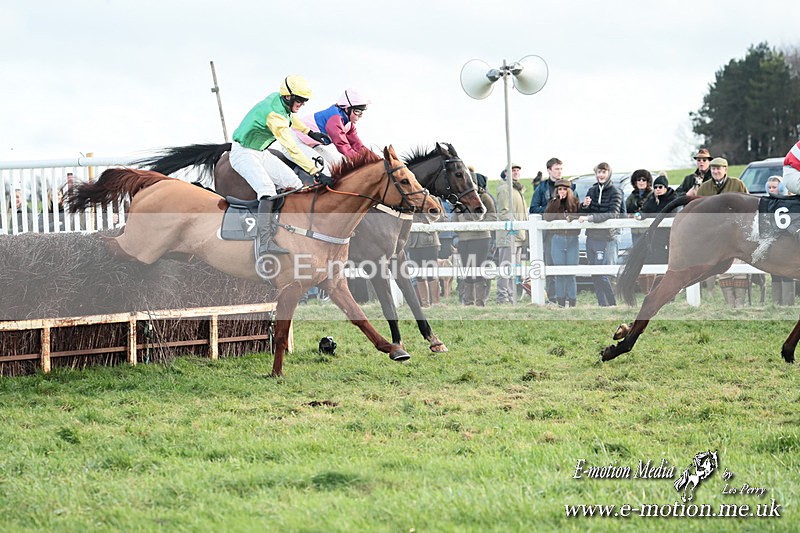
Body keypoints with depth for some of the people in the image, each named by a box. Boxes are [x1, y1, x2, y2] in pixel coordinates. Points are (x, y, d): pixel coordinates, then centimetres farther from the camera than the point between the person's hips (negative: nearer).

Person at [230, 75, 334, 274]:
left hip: (262, 153, 11)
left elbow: (289, 117, 27)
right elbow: (292, 150, -33)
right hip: (243, 153, -11)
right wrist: (317, 173, -36)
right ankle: (265, 246, -44)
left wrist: (309, 132, 35)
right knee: (267, 190, -32)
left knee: (294, 184, 0)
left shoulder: (278, 99, 0)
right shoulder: (274, 115, -29)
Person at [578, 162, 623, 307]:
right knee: (595, 275, 6)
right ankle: (602, 304, 12)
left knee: (604, 274, -12)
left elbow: (613, 213, -20)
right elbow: (584, 213, 16)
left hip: (607, 238, -6)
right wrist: (584, 206, -8)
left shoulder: (615, 192, -5)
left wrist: (590, 217, -26)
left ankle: (612, 303, -3)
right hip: (591, 237, 6)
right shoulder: (592, 190, 12)